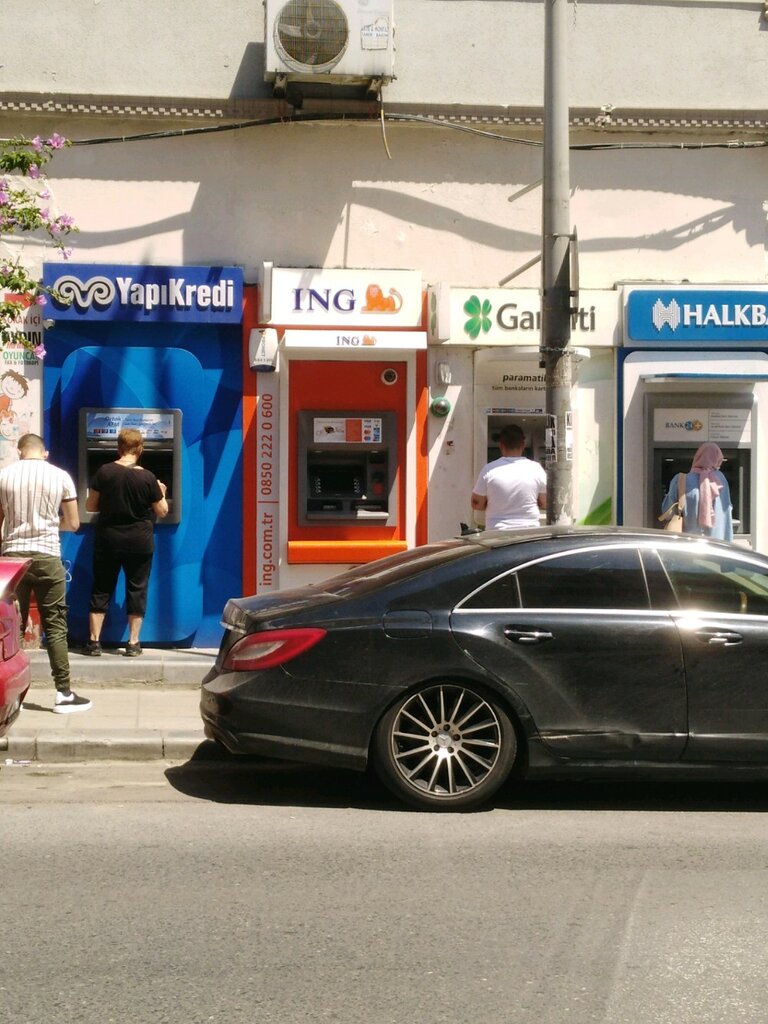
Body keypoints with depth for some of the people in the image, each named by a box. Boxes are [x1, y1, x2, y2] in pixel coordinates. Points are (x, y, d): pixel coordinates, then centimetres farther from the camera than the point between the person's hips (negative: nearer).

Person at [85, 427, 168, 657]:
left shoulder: (104, 472, -8)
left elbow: (90, 506, -1)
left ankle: (94, 641, 9)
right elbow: (162, 512, -2)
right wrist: (161, 493, 17)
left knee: (101, 590, 10)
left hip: (108, 541, 1)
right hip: (140, 543, -1)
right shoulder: (148, 478, -10)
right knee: (136, 590, 9)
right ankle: (133, 643, 9)